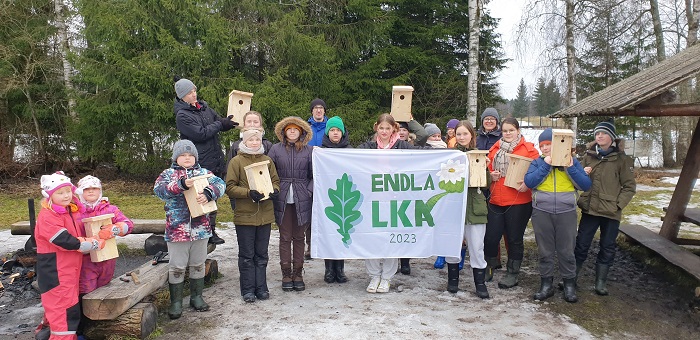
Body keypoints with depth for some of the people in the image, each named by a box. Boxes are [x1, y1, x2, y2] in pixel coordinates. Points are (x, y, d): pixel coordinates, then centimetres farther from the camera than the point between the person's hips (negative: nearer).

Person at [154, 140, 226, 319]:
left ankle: (196, 297, 29)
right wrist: (181, 185, -29)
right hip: (177, 228, -2)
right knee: (177, 267, 5)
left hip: (201, 228, 3)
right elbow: (158, 189, -15)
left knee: (198, 264, 15)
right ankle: (176, 302, 17)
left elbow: (220, 184, -6)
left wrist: (208, 193, -27)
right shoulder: (168, 174, 3)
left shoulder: (204, 172, 8)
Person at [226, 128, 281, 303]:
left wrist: (274, 190, -10)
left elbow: (275, 180, 13)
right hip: (244, 215, -3)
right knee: (246, 255, 6)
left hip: (265, 215, 4)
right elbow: (230, 188, -7)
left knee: (261, 255, 12)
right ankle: (248, 290, 16)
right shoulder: (236, 161, -2)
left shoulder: (267, 160, 10)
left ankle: (261, 288, 22)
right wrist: (248, 193, -21)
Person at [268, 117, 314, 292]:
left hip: (302, 200, 0)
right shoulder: (276, 149, 5)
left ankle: (298, 274, 18)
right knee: (285, 237, 5)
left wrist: (309, 191, -7)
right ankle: (286, 275, 14)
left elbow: (314, 175, 6)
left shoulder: (309, 150, 5)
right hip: (282, 200, 0)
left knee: (299, 237, 8)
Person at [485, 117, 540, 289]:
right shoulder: (494, 149, 12)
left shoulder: (528, 149, 0)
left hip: (519, 202, -3)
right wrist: (490, 176, -4)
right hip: (496, 201, 4)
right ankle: (488, 268, 25)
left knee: (515, 239, 7)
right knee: (490, 236, 4)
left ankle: (512, 273, 22)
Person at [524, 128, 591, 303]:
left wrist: (570, 168, -13)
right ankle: (546, 285, 19)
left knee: (566, 251, 6)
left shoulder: (572, 161, 6)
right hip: (541, 212, 1)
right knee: (545, 251, 8)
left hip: (566, 212, 0)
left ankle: (569, 285, 20)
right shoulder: (537, 162, 6)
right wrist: (546, 164, -14)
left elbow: (586, 185, -3)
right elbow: (529, 182, -11)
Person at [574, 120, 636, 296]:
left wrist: (618, 204, -11)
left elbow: (630, 187, -1)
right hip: (589, 209, 2)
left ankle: (601, 282, 22)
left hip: (611, 213, -2)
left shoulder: (622, 159, -2)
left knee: (607, 248, 9)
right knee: (581, 245, 6)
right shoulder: (589, 156, 7)